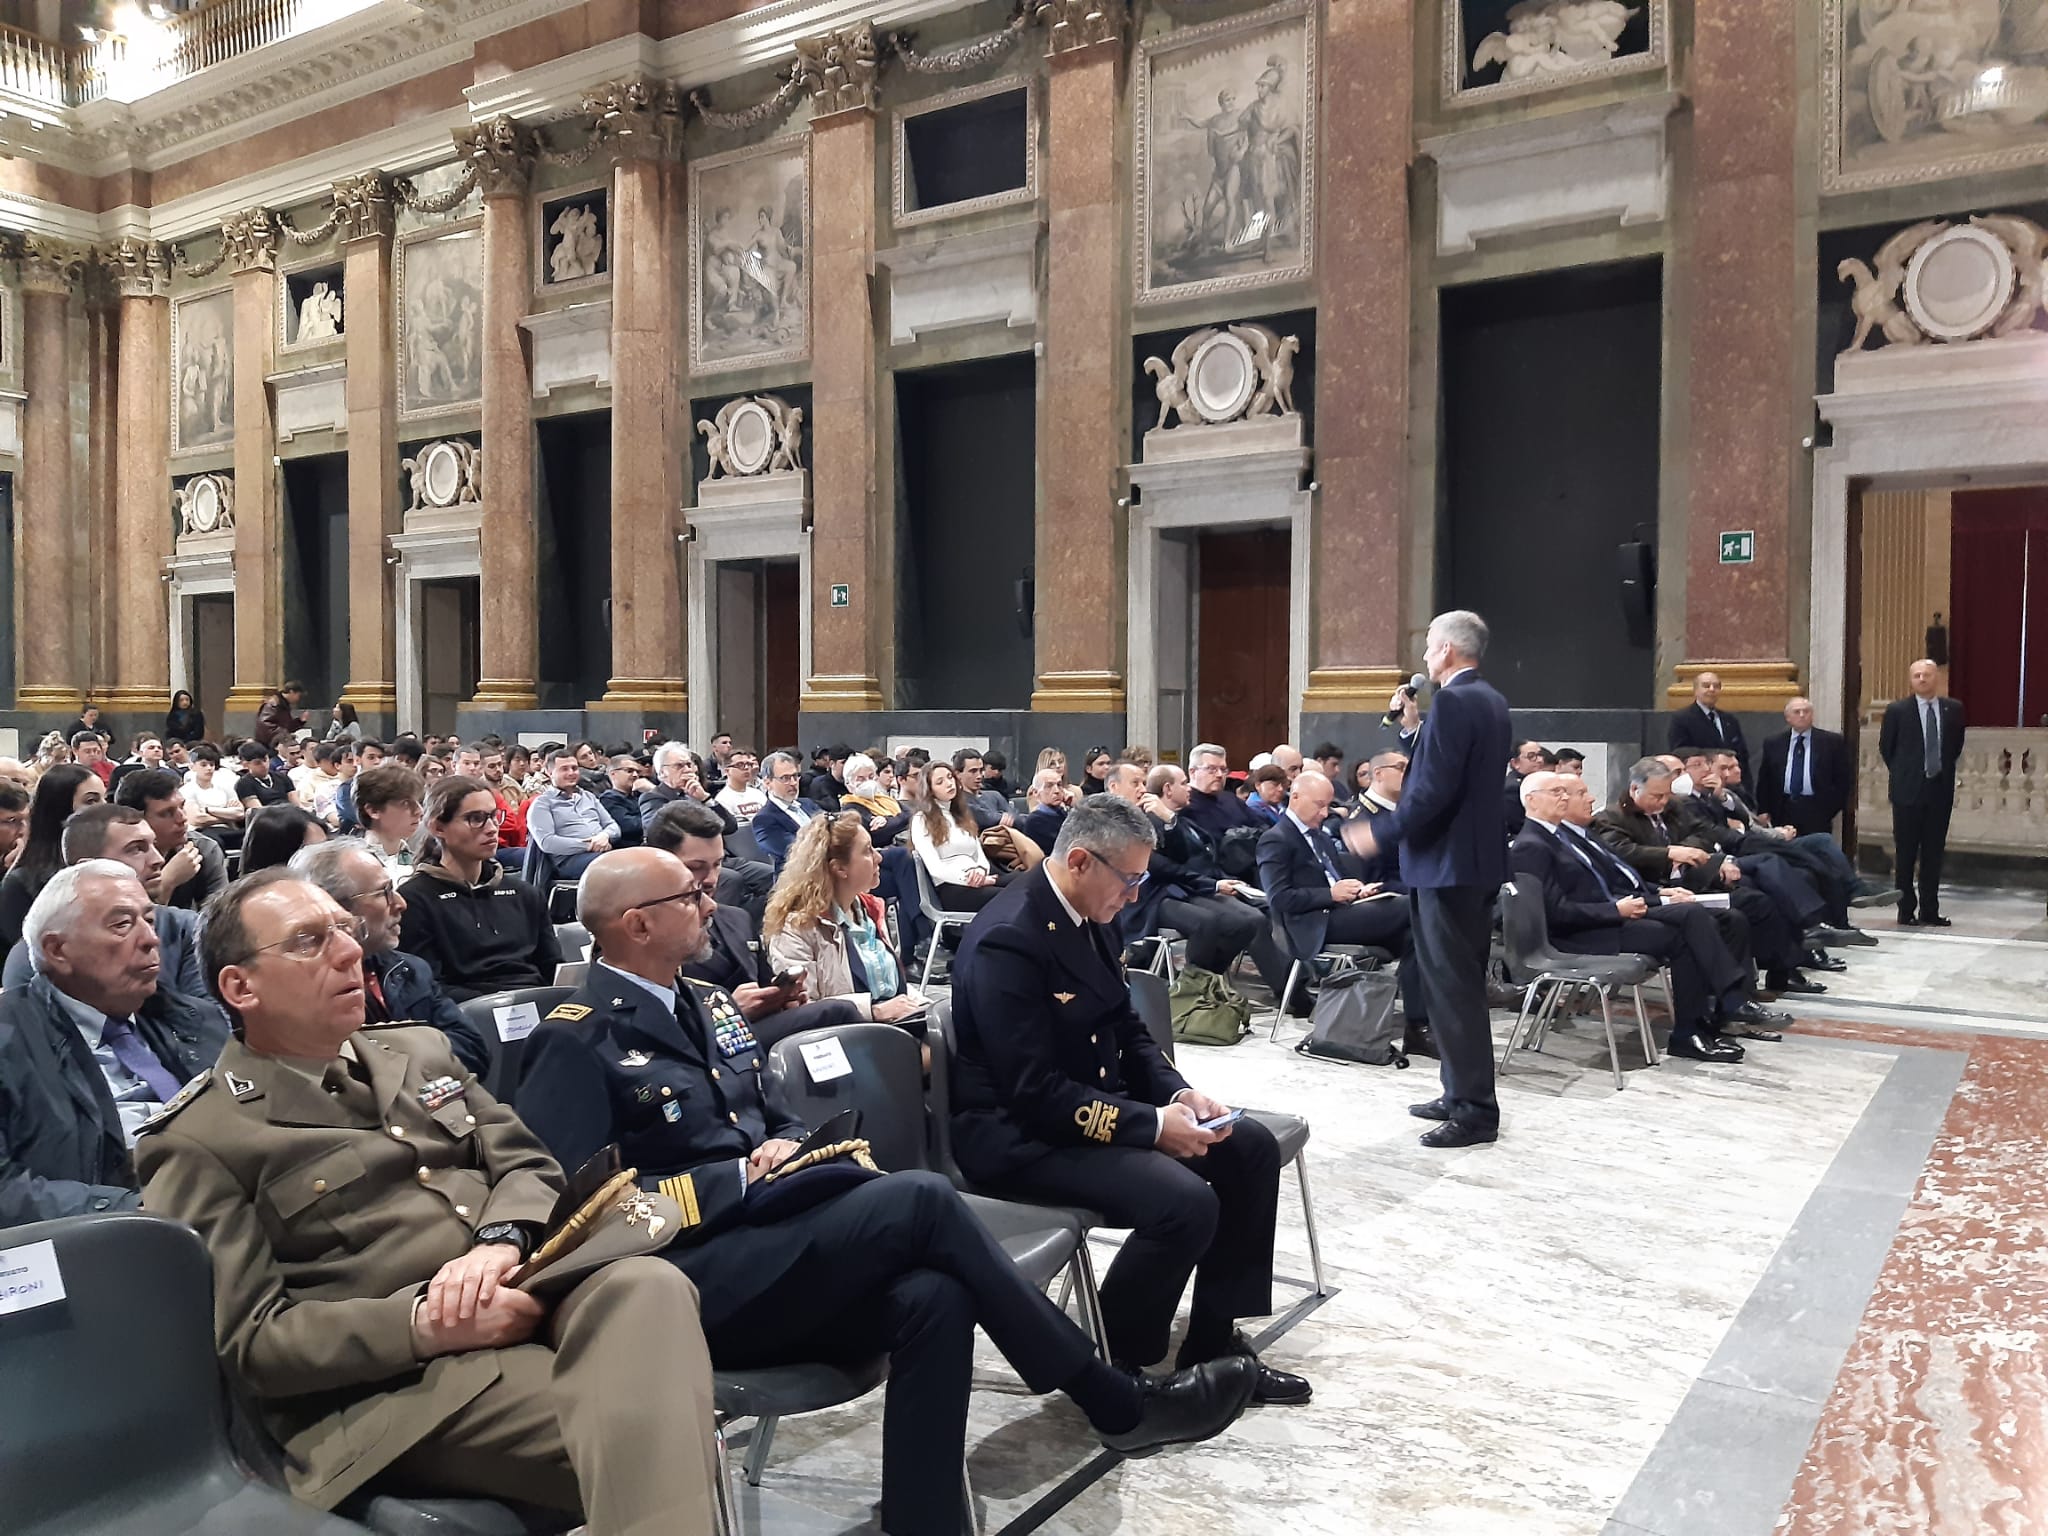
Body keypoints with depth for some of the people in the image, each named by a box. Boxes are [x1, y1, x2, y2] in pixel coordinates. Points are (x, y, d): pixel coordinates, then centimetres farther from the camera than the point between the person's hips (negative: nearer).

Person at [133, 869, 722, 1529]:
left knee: (648, 1285, -30)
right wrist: (422, 1325, -18)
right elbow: (250, 1341, -5)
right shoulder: (196, 1145, 2)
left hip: (527, 1295, 6)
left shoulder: (420, 1050, 20)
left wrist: (499, 1242, -10)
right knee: (638, 1424, -32)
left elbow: (526, 1164, 14)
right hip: (394, 1378, -6)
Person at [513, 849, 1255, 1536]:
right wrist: (738, 1178, -15)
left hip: (766, 1254, 7)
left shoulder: (707, 1004, 17)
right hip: (685, 1284, -7)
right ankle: (1117, 1404, -11)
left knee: (934, 1296, -24)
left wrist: (789, 1149, -3)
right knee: (919, 1200, -23)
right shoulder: (575, 1044, -7)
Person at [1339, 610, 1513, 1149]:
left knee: (1451, 988, -4)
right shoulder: (1492, 702, 14)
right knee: (1463, 984, 16)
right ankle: (1464, 1093, 25)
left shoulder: (1453, 702, -16)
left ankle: (1474, 1110, 1)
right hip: (1479, 858, 10)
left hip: (1447, 862, -10)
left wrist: (1379, 832, -11)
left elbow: (1434, 792, -22)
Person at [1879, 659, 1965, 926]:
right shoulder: (1897, 710, -4)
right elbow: (1886, 748, 6)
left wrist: (1945, 771, 13)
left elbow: (1956, 745, 15)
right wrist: (1903, 774, 8)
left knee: (1934, 853, 6)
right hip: (1908, 791, -2)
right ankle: (1906, 911, 9)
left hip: (1941, 789, 2)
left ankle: (1929, 911, 12)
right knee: (1906, 853, 2)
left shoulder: (1953, 709, 4)